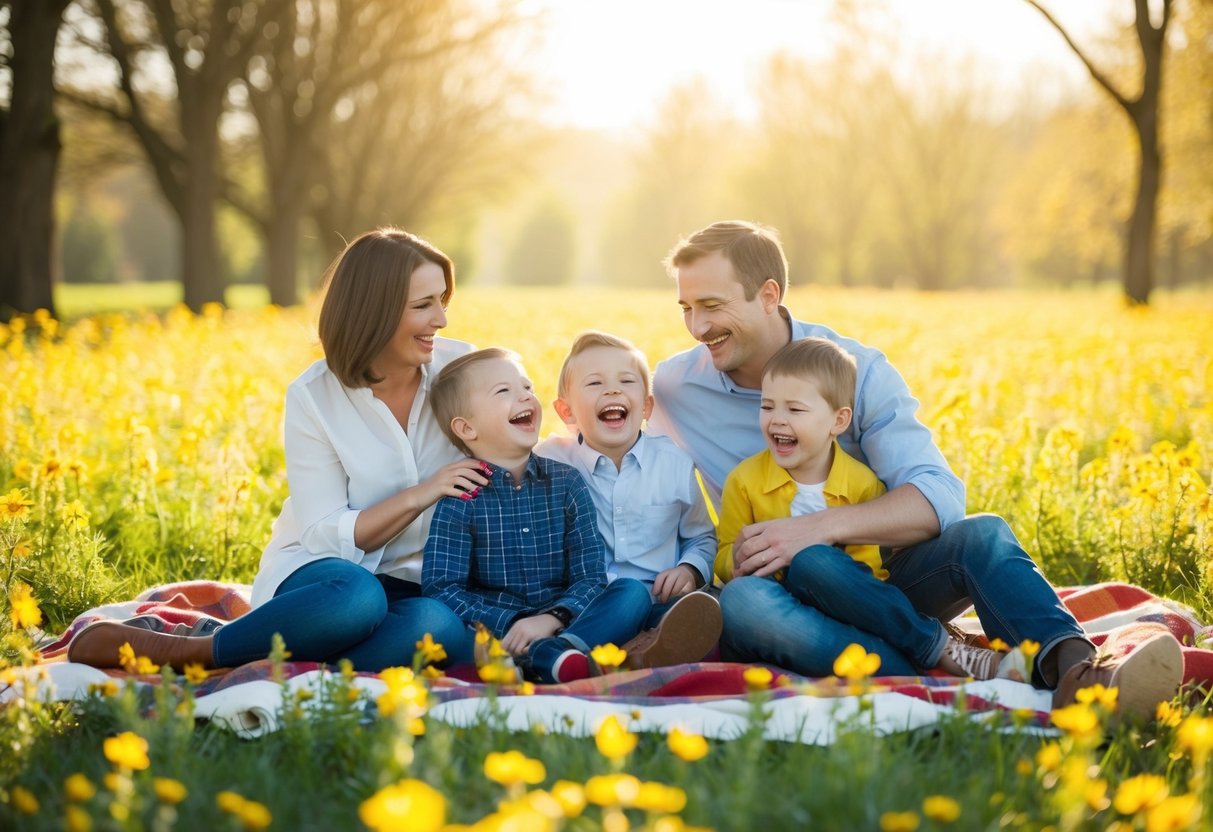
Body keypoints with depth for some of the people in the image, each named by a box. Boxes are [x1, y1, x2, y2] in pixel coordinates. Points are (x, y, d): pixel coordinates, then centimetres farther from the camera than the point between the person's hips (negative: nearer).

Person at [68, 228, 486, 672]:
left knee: (444, 627, -36)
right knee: (355, 596, -41)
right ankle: (173, 650, -24)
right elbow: (327, 536, -11)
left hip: (422, 585, 3)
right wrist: (421, 494, -23)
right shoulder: (314, 396, -9)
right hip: (321, 573, -2)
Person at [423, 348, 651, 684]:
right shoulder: (461, 497, 2)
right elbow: (441, 588, -6)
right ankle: (552, 657, -47)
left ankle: (565, 650, -46)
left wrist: (553, 618, -19)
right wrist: (510, 625, -20)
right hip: (494, 627, -3)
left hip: (561, 623, 3)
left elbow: (590, 576, 2)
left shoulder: (566, 483, 9)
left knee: (633, 591, -19)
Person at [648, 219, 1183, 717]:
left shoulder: (859, 370, -6)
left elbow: (939, 496, -19)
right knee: (743, 602, -38)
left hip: (878, 575, 0)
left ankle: (1072, 666, -55)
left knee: (981, 535, -30)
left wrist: (818, 527, -32)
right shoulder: (671, 388, 0)